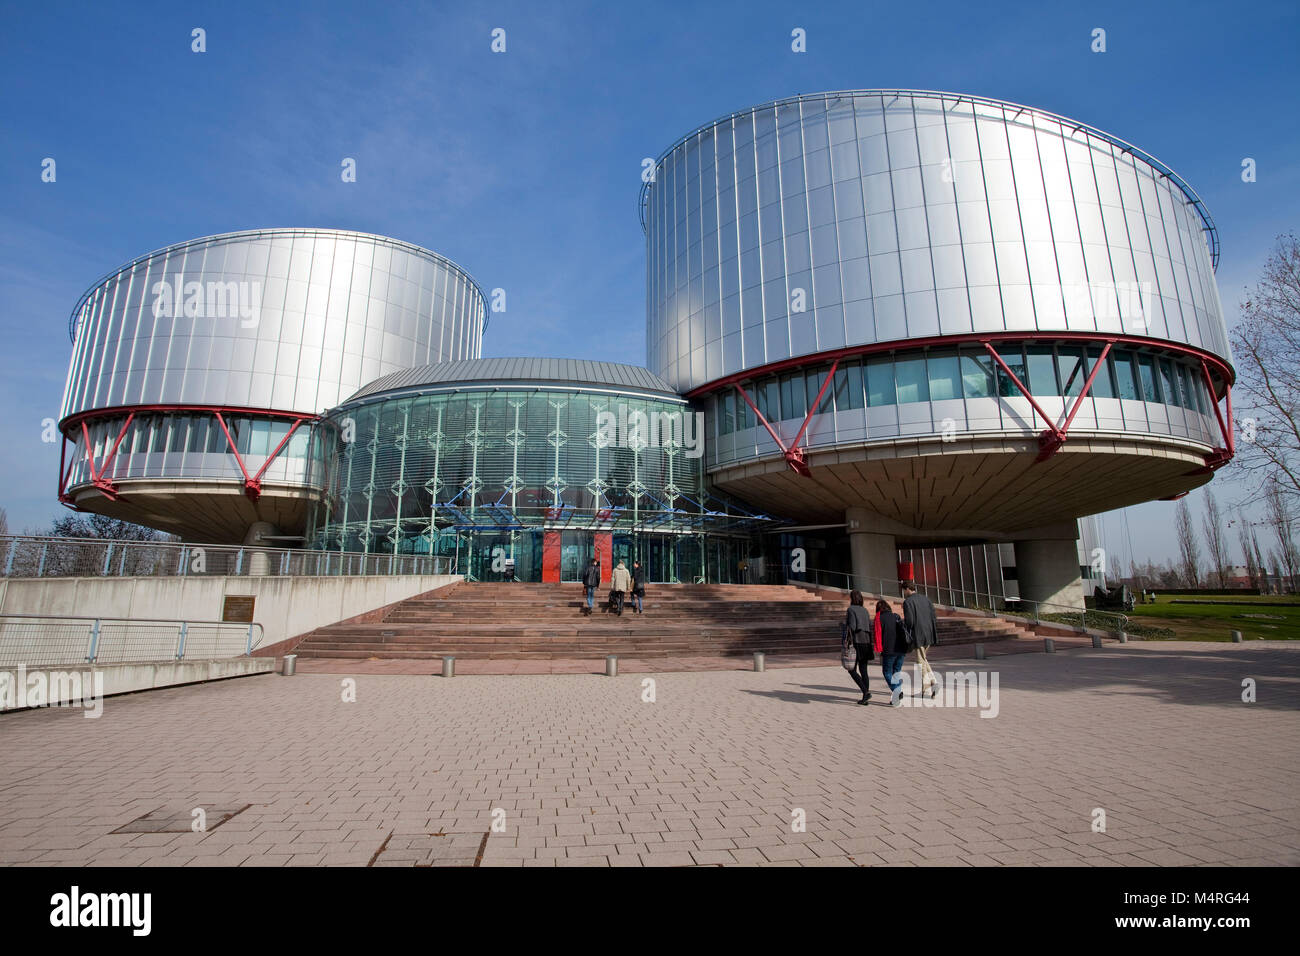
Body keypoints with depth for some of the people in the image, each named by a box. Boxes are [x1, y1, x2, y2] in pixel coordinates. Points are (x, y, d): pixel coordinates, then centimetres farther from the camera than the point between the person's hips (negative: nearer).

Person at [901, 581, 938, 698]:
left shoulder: (907, 602, -9)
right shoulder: (926, 599, 11)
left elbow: (909, 621, -17)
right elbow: (933, 616, 9)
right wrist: (933, 635, 14)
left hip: (918, 635, -7)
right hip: (929, 634, 7)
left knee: (922, 661, 3)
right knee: (923, 659, 20)